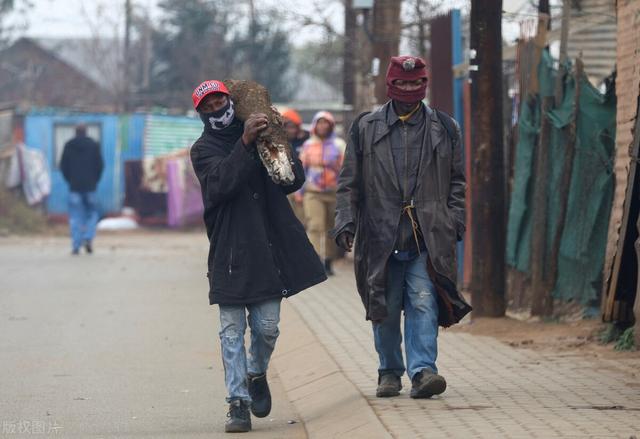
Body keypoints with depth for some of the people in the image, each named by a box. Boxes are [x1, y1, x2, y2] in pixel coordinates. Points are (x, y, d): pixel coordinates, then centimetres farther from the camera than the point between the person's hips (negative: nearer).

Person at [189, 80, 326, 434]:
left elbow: (295, 180, 7)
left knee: (267, 328, 4)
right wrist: (245, 143, -26)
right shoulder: (204, 149, 2)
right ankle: (238, 403, 1)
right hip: (229, 254, -2)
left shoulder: (259, 137, 11)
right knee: (232, 332, -3)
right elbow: (221, 182, -19)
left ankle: (257, 374, 32)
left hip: (268, 250, 2)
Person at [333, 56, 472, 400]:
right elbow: (349, 182, 10)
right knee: (384, 309, 6)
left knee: (423, 302, -13)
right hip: (380, 237, 1)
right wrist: (345, 221, 0)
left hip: (428, 238, -1)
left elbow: (457, 181, 14)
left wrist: (454, 222, 3)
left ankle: (422, 371, -18)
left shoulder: (444, 129, 10)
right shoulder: (365, 128, 9)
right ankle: (389, 371, 21)